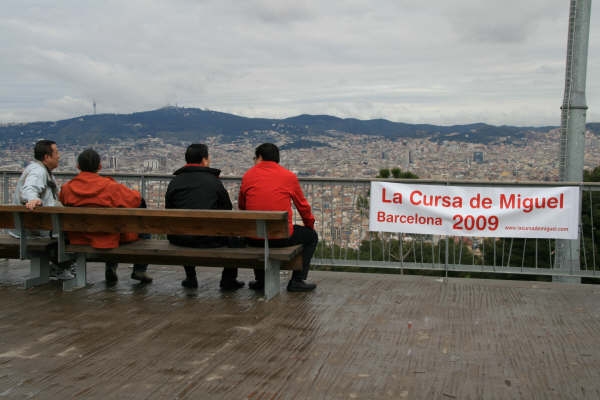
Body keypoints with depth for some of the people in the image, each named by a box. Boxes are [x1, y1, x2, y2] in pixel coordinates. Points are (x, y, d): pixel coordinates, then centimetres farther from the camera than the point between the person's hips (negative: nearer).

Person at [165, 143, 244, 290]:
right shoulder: (214, 181, -1)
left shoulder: (174, 182, 5)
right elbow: (227, 211, 5)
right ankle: (229, 280, 23)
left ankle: (190, 278, 39)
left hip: (180, 239, 3)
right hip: (210, 239, -3)